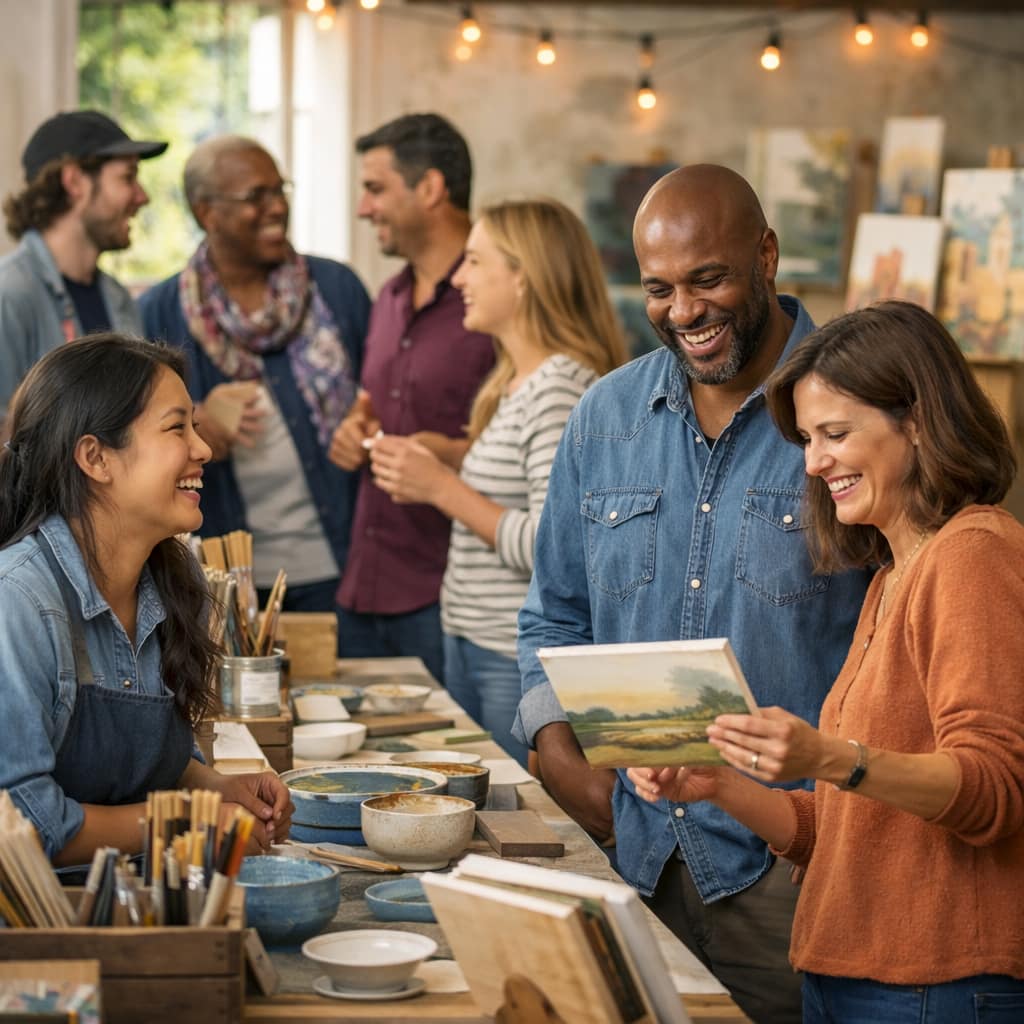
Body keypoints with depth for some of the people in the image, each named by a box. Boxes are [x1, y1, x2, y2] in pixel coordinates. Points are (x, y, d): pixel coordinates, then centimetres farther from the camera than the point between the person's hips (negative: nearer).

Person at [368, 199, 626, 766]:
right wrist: (428, 480, 5)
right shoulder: (511, 382, 13)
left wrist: (443, 489, -18)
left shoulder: (562, 387, -17)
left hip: (528, 661, -10)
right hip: (471, 645, 10)